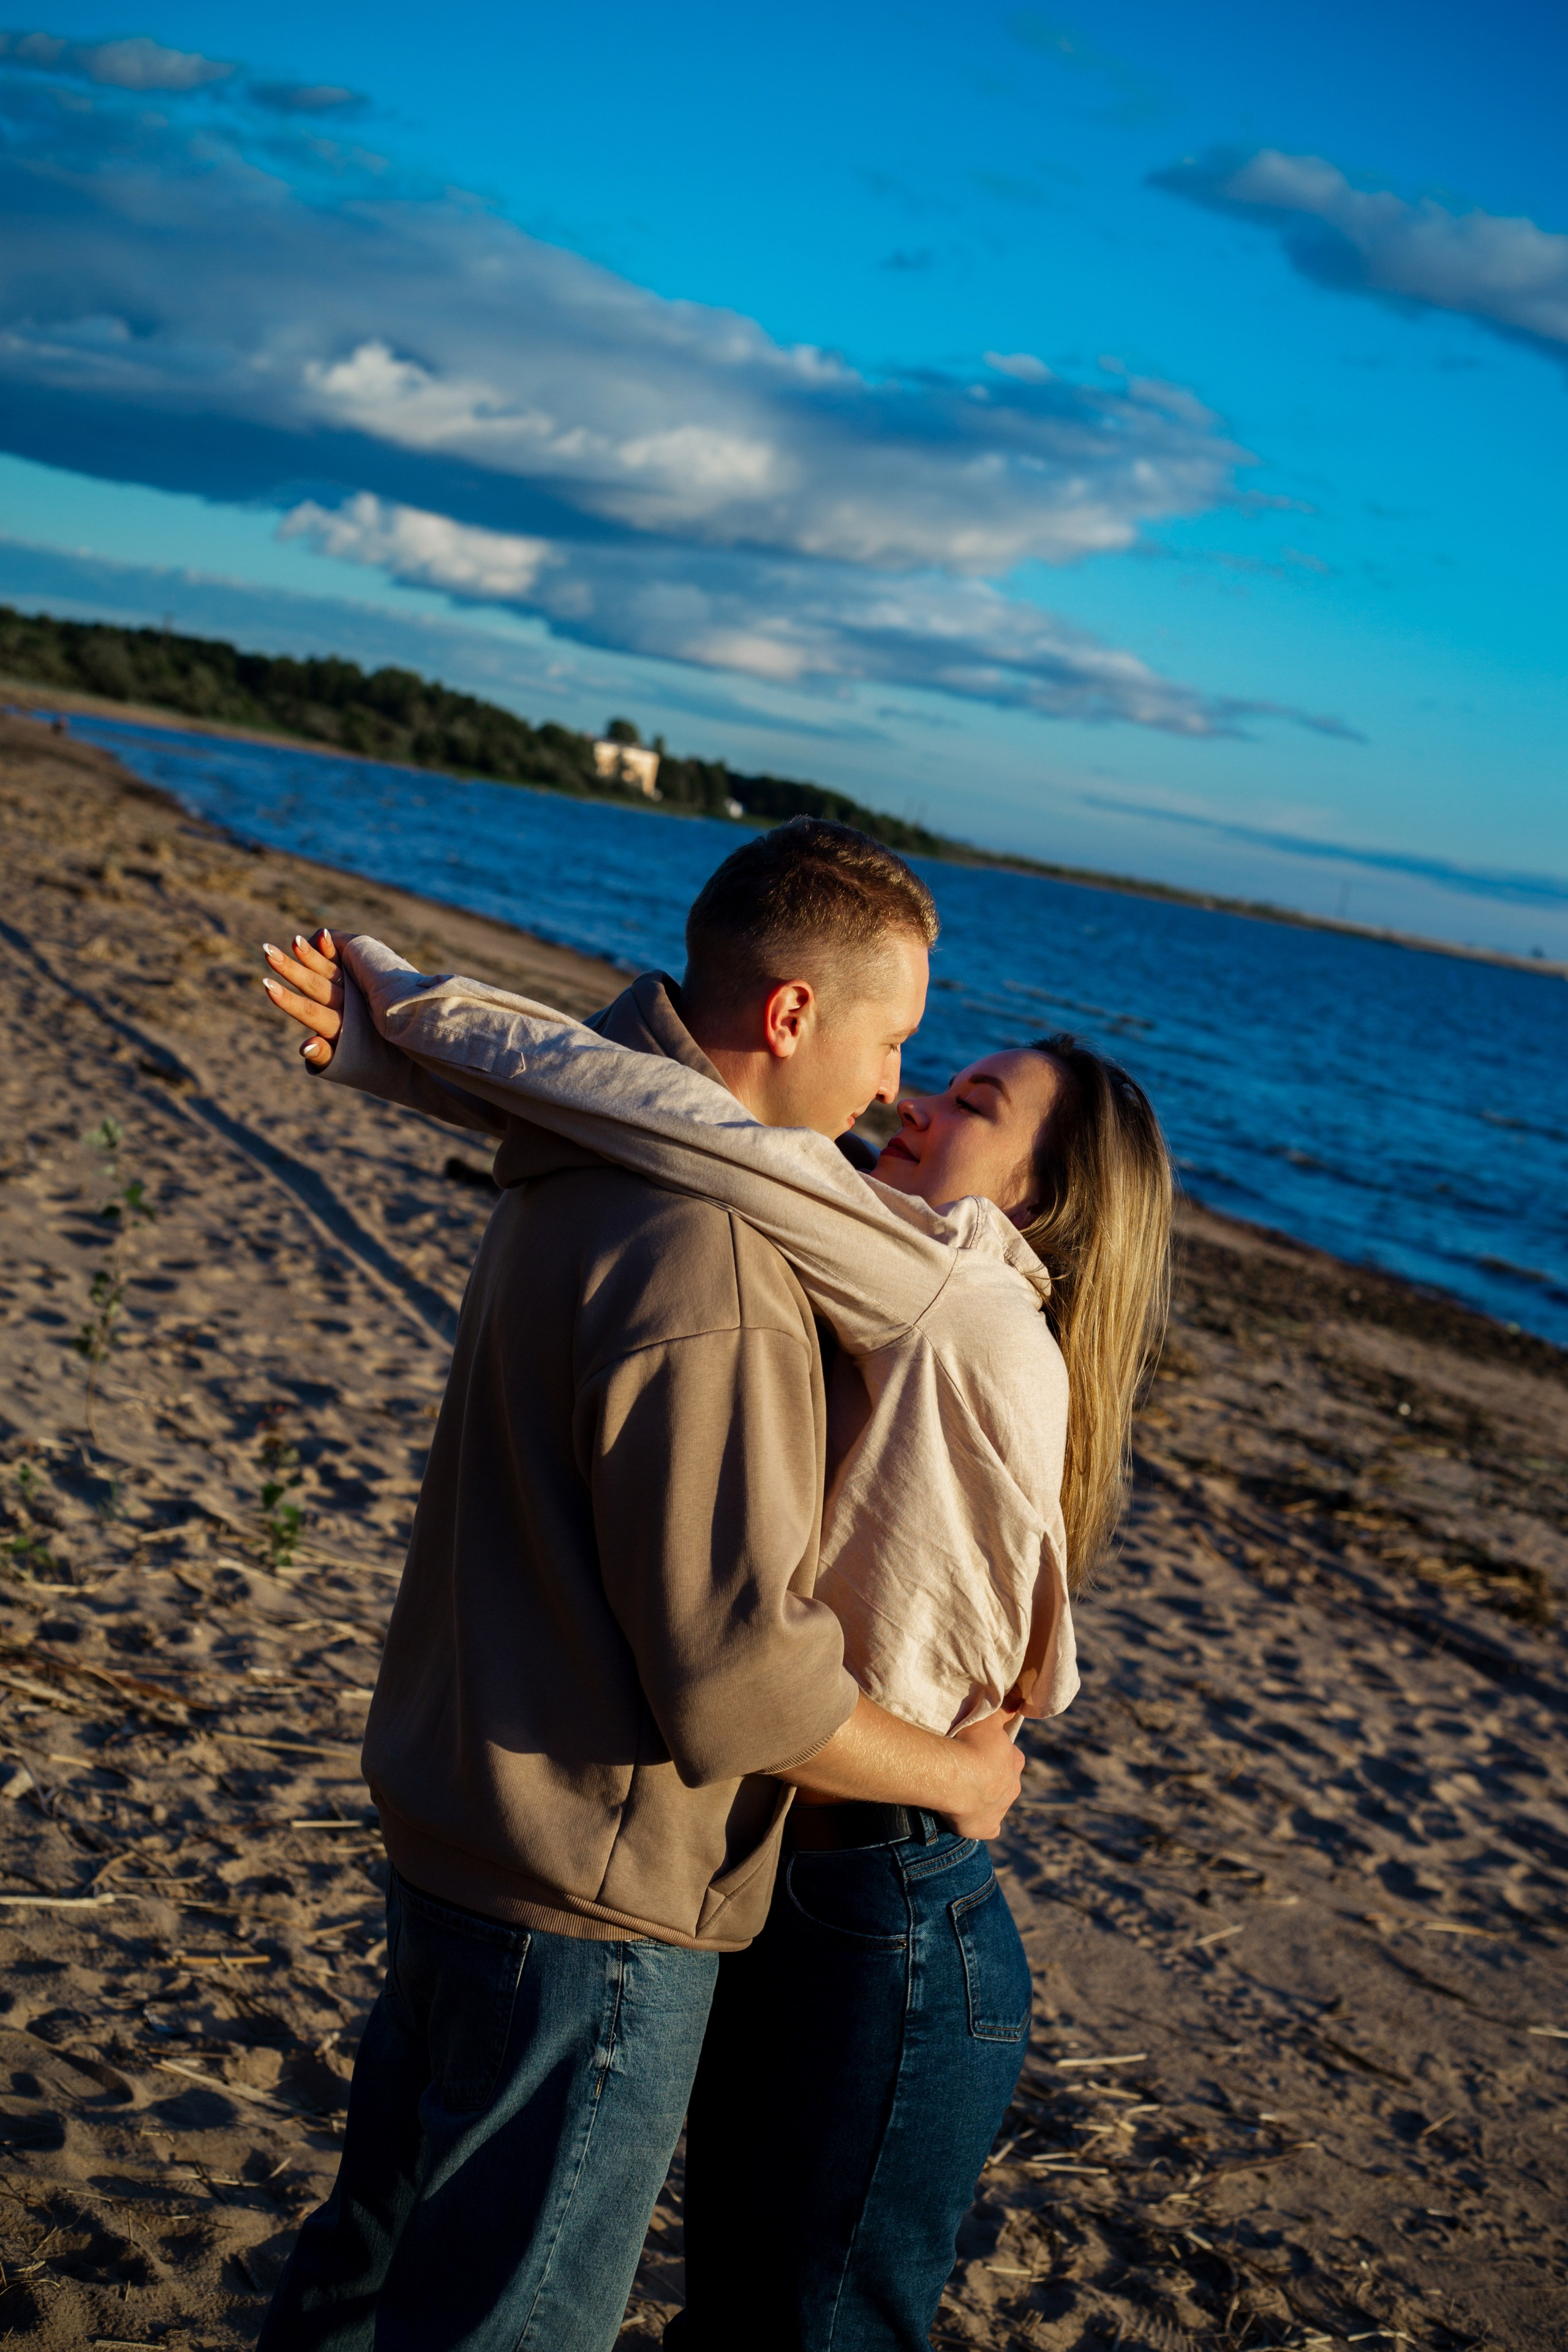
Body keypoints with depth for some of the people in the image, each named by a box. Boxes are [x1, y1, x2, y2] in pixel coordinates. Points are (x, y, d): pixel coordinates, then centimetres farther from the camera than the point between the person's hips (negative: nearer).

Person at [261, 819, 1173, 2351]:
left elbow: (703, 1141, -28)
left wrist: (423, 1010, -19)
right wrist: (393, 1054, -2)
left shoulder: (974, 1314, -20)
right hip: (768, 1889, 8)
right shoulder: (878, 1318, 5)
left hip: (892, 1948, -8)